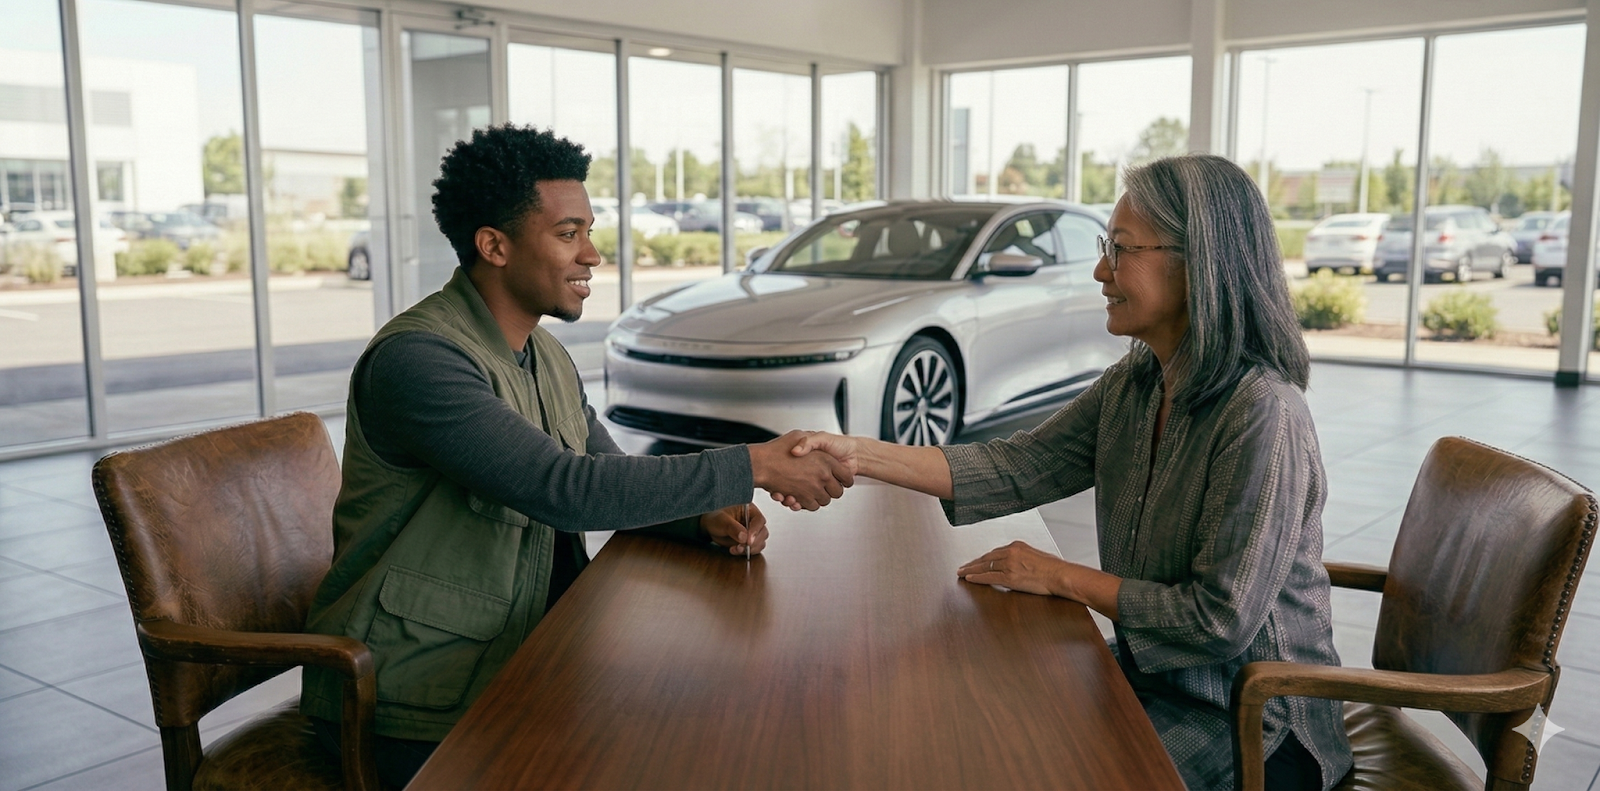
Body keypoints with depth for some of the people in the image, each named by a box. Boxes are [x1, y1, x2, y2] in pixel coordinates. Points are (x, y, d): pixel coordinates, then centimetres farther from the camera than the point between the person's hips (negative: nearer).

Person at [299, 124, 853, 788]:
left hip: (516, 656, 8)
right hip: (414, 704, -8)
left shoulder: (547, 357, 9)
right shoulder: (417, 359, -22)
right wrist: (755, 467, -26)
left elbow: (610, 479, 14)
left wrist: (708, 517, -7)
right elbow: (567, 490, -30)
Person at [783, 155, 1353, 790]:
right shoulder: (1135, 384, -1)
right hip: (1153, 676, 7)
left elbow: (1221, 619, -25)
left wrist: (1059, 577, -16)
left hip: (1252, 723, -7)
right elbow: (1019, 467, -5)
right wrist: (859, 455, -16)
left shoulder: (1262, 414, -26)